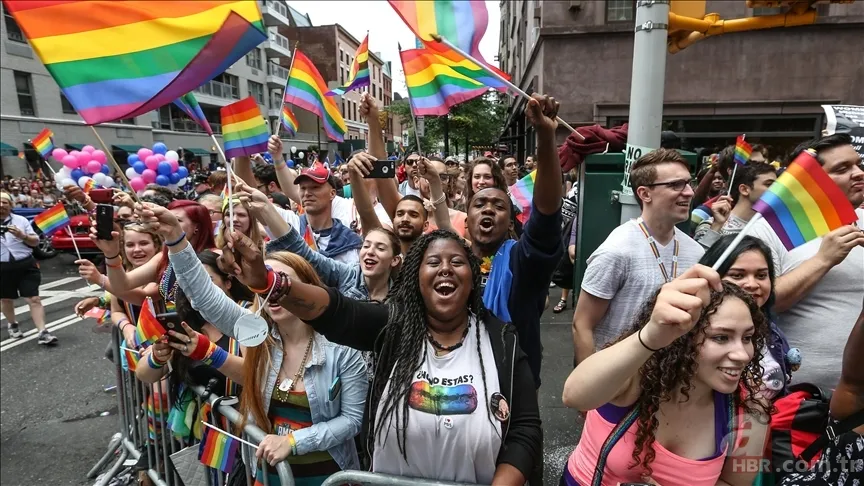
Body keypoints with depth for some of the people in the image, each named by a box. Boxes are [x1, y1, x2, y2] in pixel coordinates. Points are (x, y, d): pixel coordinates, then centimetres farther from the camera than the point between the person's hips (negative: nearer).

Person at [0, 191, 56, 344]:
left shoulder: (21, 220, 3)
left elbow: (35, 241, 6)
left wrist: (22, 236, -15)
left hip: (25, 265, -1)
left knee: (34, 299, -5)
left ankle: (43, 332, -5)